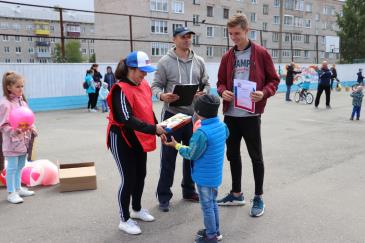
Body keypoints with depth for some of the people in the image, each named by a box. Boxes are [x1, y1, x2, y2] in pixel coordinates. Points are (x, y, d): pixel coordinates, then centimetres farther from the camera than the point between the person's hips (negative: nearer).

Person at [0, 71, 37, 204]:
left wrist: (32, 128, 1)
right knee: (12, 167, 0)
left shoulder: (22, 101, 10)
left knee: (20, 166, 18)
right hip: (12, 141, -8)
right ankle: (11, 193, 10)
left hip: (24, 140, 8)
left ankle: (18, 188, 31)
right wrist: (16, 130, -32)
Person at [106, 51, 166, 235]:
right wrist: (153, 129, -33)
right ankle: (124, 220, 14)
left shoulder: (144, 85, 3)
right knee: (129, 179, -3)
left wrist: (158, 129, 1)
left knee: (140, 175, 16)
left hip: (139, 139, 8)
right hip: (122, 140, -8)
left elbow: (148, 111, 12)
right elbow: (127, 119, -30)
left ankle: (137, 210, 37)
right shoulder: (121, 90, -22)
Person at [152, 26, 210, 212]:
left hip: (194, 115, 4)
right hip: (172, 115, -4)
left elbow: (206, 84, 12)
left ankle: (189, 190, 32)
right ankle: (164, 196, 15)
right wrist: (162, 95, -25)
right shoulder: (165, 61, -4)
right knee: (168, 157, 1)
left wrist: (203, 93, -10)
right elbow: (156, 85, -4)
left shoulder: (199, 62, 8)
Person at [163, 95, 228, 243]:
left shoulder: (201, 133, -28)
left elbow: (192, 154, -19)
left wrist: (176, 145, -6)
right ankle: (215, 230, 38)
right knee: (213, 203, 23)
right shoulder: (222, 126, -4)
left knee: (207, 206, 9)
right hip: (216, 174, 8)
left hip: (204, 176, -8)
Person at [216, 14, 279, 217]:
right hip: (230, 114, 5)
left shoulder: (261, 53, -3)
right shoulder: (227, 57, 10)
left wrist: (264, 93, -20)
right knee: (233, 154, 13)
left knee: (256, 156, 5)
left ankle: (259, 198, 19)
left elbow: (274, 80, -1)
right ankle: (237, 194, 29)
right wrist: (223, 91, -8)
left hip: (251, 114, -5)